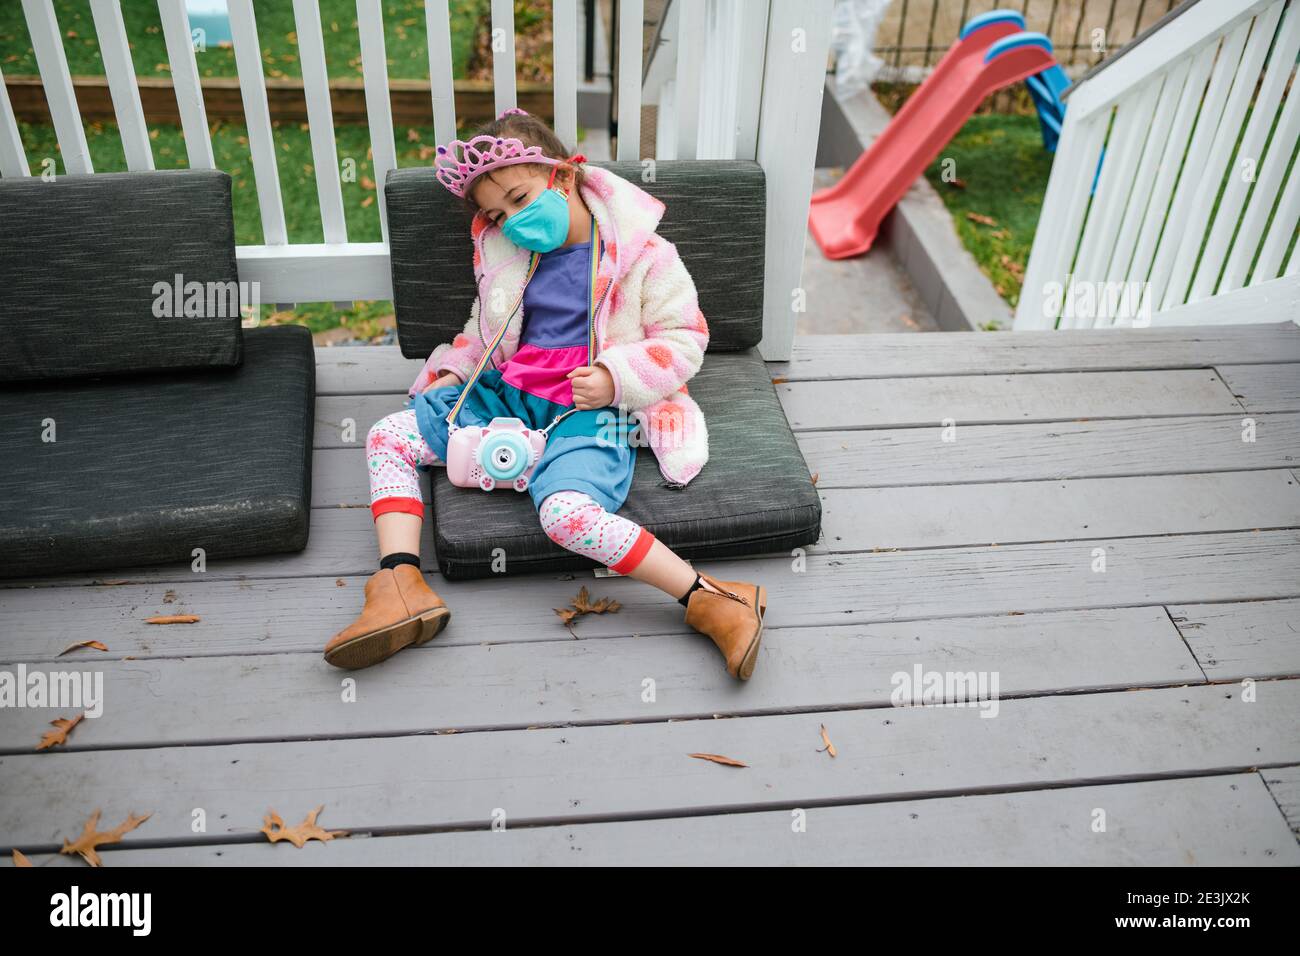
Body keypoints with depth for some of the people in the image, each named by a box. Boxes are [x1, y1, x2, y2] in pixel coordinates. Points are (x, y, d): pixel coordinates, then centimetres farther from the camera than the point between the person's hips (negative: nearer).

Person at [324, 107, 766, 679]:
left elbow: (686, 338, -2)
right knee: (387, 437, -5)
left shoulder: (643, 253, -5)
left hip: (591, 412, -7)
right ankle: (402, 588, -17)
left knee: (566, 513, -35)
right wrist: (451, 371, 10)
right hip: (507, 395, 7)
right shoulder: (502, 250, 11)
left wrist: (616, 376, -16)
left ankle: (709, 599, -26)